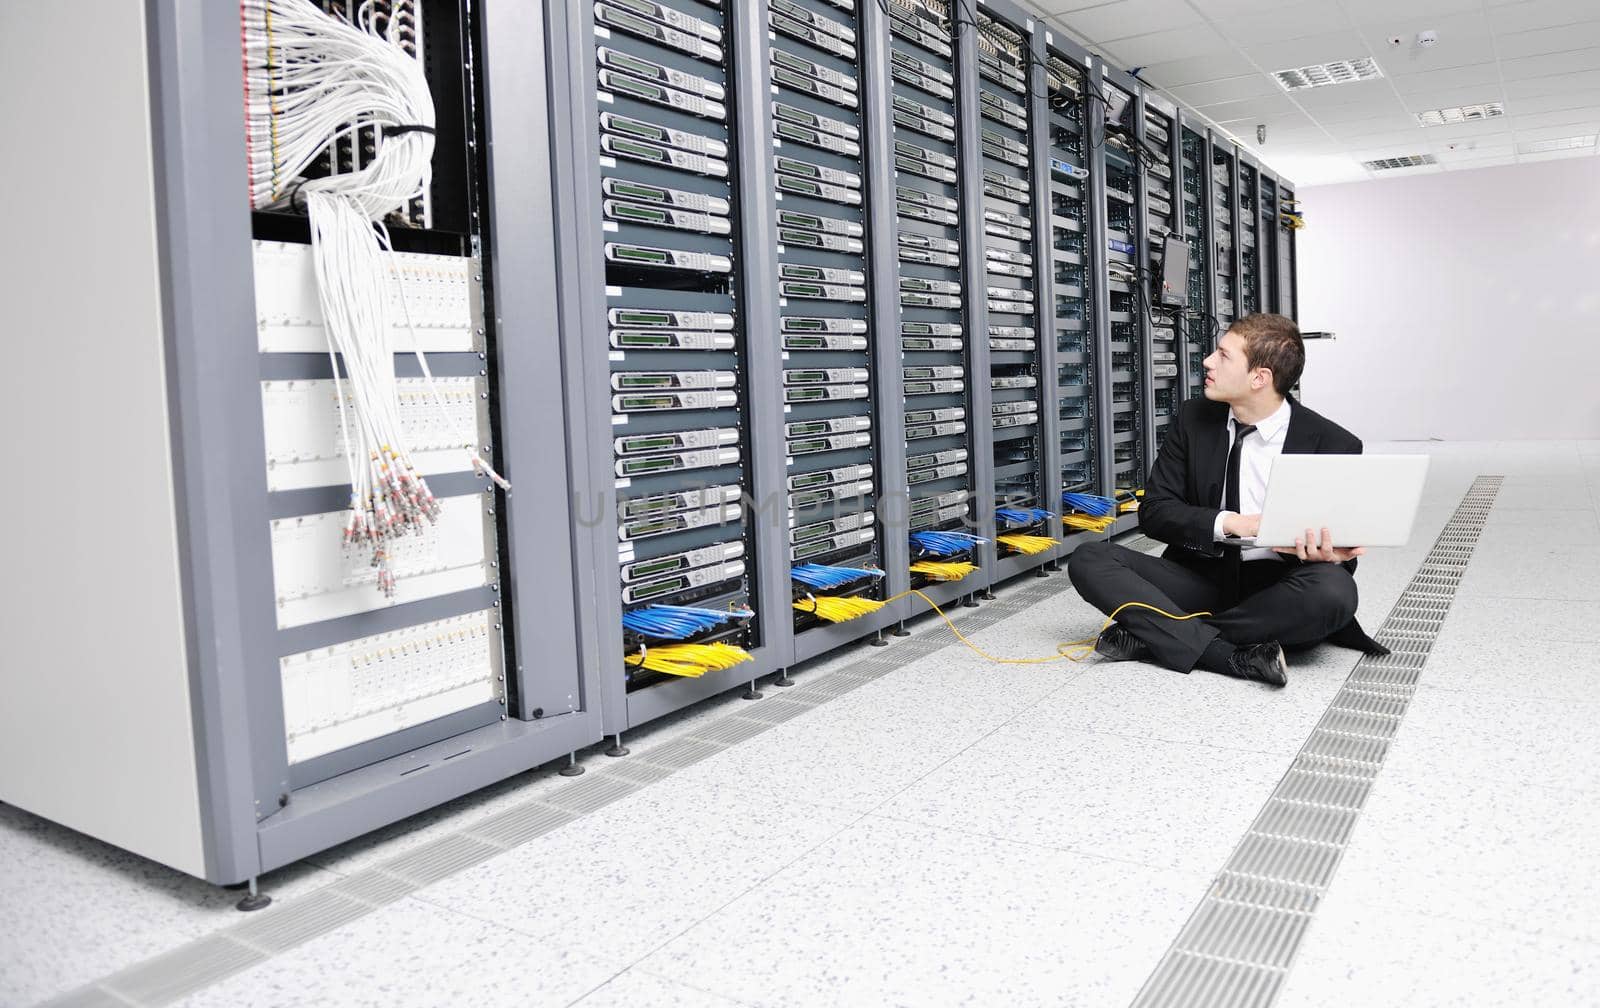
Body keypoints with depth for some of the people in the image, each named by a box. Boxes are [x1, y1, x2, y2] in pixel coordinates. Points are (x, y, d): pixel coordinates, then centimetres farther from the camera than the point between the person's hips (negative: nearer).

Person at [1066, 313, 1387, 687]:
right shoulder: (1193, 418, 1)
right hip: (1200, 578, 3)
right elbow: (1153, 511, -2)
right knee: (1087, 559, -18)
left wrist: (1323, 554, -29)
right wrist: (1228, 522, -20)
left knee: (1334, 590, -36)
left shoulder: (1333, 444, -8)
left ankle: (1151, 636, -26)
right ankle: (1232, 656, -32)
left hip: (1275, 589, -2)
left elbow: (1341, 555, -3)